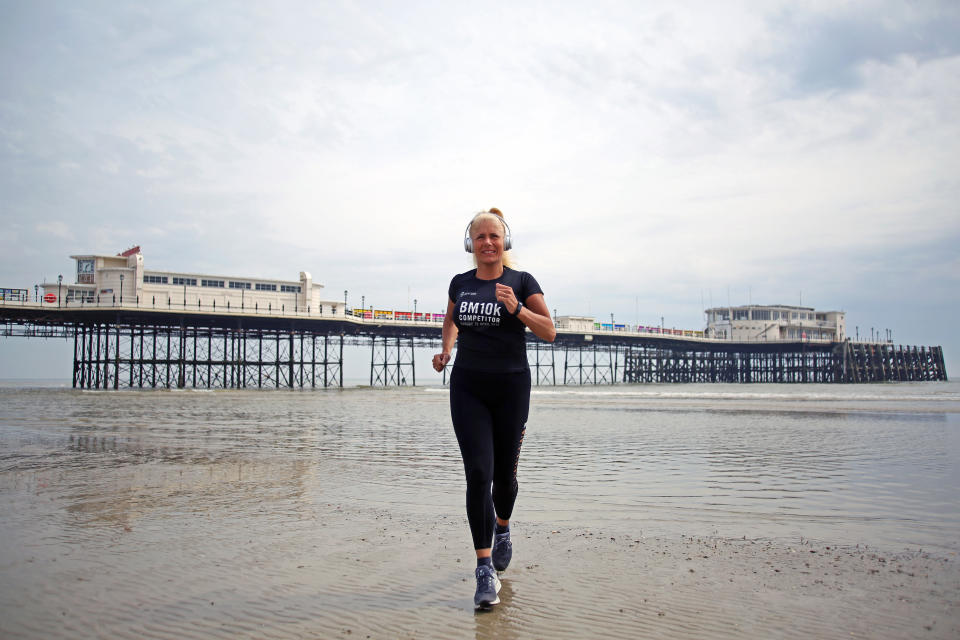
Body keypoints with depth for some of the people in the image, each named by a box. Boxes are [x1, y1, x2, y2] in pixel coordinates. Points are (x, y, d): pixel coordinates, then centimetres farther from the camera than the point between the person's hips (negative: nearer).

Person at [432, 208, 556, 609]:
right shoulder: (460, 284, 7)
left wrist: (517, 309, -19)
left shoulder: (521, 282, -2)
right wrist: (446, 349, 7)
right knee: (478, 474, -10)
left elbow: (549, 333, -4)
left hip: (511, 387, -1)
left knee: (504, 473, 11)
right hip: (467, 387, 1)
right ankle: (485, 570, -7)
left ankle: (502, 528, 43)